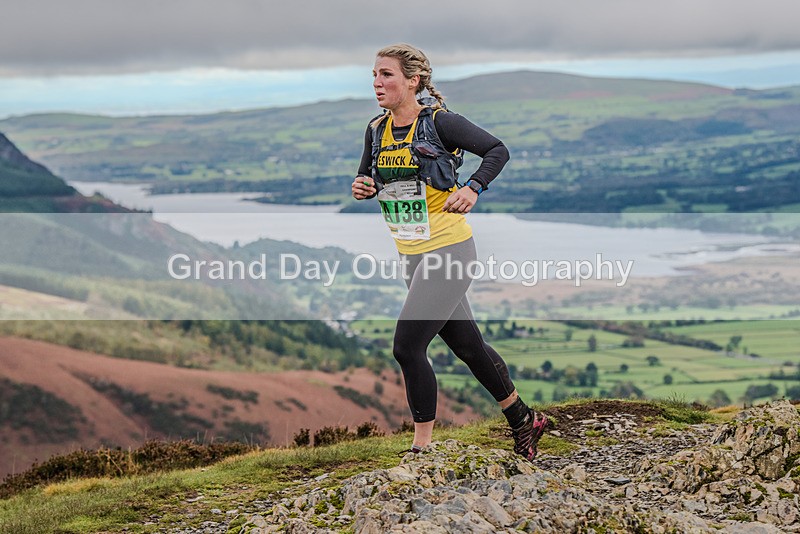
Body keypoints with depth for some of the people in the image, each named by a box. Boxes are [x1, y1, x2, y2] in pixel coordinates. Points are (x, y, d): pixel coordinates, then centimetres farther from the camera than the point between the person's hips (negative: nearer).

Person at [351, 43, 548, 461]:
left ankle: (423, 448, 0)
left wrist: (473, 189, -22)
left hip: (449, 249, -7)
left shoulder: (439, 121, -12)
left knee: (407, 347, -13)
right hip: (410, 255, 7)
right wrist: (362, 188, -6)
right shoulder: (377, 130, 6)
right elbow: (367, 177, 17)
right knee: (467, 346, 16)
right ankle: (523, 419, 34)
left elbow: (497, 150, -8)